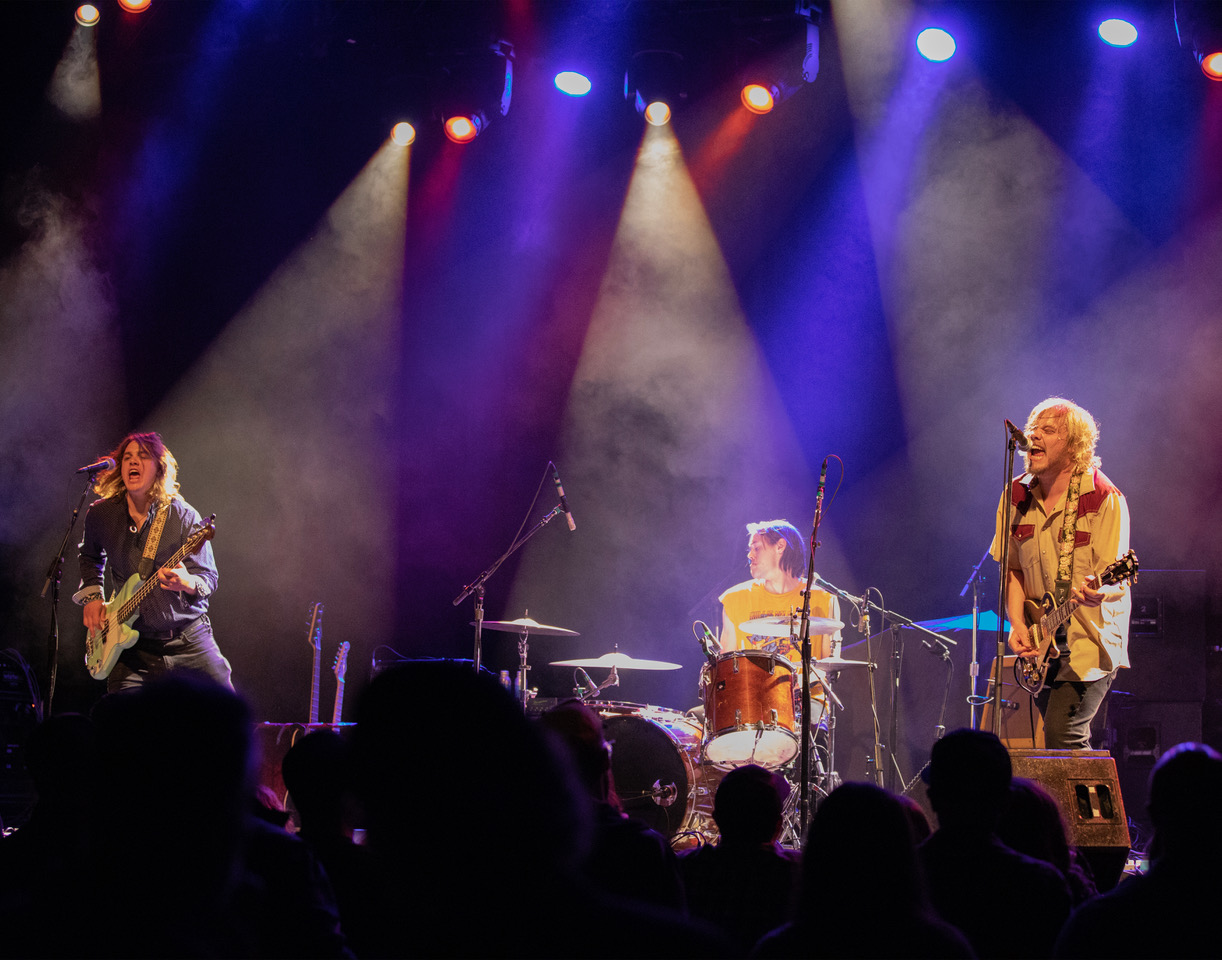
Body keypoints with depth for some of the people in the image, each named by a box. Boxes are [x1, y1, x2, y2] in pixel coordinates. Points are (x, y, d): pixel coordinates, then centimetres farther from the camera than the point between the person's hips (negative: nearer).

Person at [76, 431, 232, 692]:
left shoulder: (184, 517, -6)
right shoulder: (100, 515, 3)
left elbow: (209, 577, -8)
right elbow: (90, 557, 24)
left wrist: (187, 583, -30)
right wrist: (92, 596, 9)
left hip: (189, 640, -2)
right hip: (133, 648, 2)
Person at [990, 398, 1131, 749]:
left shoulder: (1104, 498, -13)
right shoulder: (1017, 495, 5)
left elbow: (1113, 583, -16)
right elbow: (1012, 568, 10)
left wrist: (1093, 592, -40)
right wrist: (1017, 625, -6)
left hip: (1089, 641, -6)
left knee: (1062, 735, -19)